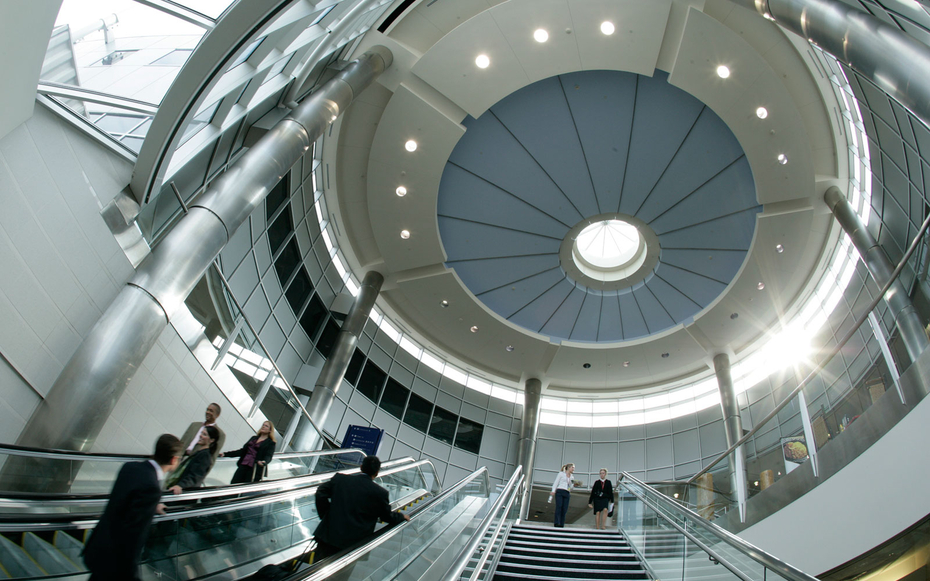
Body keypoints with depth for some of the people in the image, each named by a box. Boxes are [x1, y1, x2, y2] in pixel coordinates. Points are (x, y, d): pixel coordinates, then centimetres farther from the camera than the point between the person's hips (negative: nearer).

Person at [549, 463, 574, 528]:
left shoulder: (571, 477, 22)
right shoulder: (561, 474, 8)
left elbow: (570, 487, 22)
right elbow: (556, 483, 3)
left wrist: (574, 484, 2)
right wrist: (553, 491, -8)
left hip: (567, 494, 5)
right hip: (560, 491, -5)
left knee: (564, 509, -5)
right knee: (559, 507, -16)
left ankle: (561, 525, -6)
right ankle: (557, 523, -21)